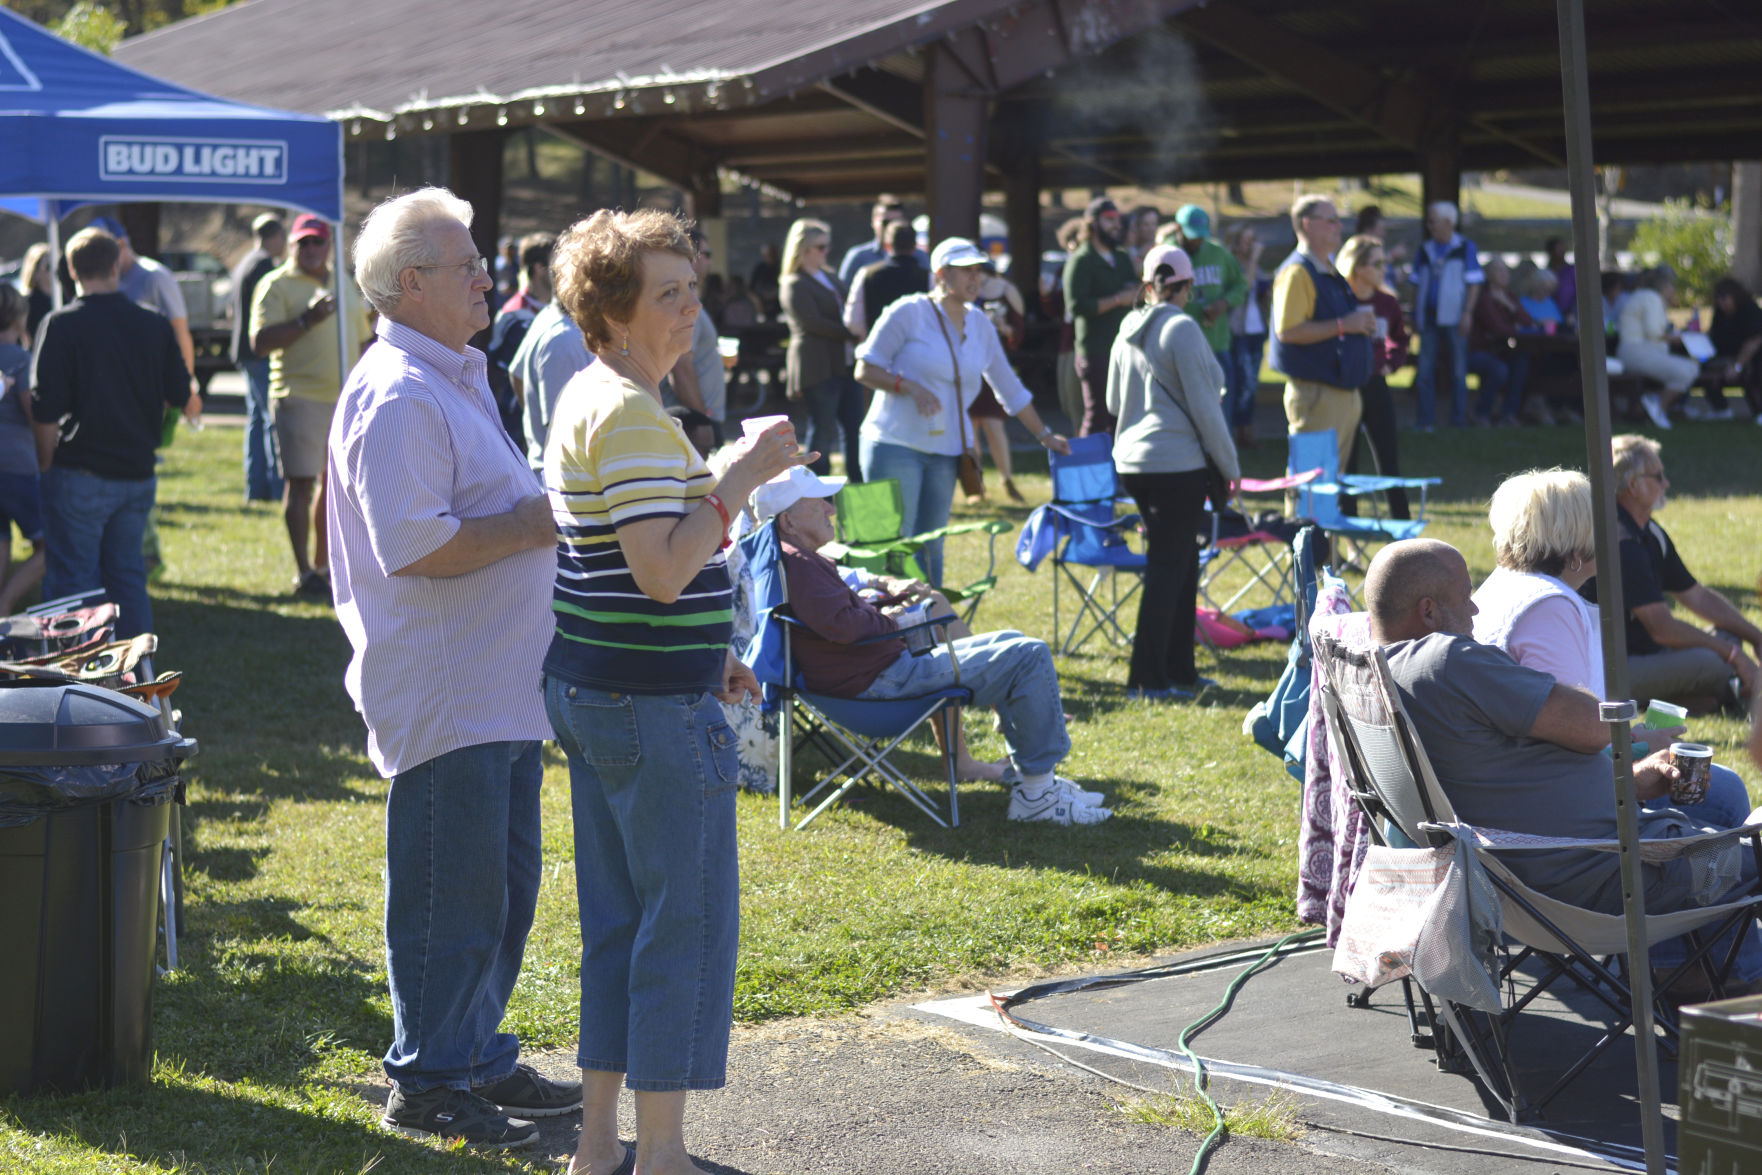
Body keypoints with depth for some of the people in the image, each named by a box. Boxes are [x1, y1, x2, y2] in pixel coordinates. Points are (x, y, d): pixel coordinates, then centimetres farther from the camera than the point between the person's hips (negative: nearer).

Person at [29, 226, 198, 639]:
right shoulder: (155, 325, 1)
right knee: (128, 577, 15)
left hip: (80, 477, -5)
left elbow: (46, 413, -14)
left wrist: (46, 466, 0)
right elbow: (182, 397, 11)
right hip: (138, 473, 5)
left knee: (73, 581, 3)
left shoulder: (61, 326, -12)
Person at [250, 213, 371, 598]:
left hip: (344, 398, 6)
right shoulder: (276, 285, -3)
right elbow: (260, 344, -14)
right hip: (300, 397, -6)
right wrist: (307, 320, -22)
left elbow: (359, 339, 25)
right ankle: (303, 573, -1)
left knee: (335, 481, 10)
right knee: (301, 483, -5)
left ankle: (322, 565, 20)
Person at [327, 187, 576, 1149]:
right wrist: (533, 525, -17)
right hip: (444, 698, -10)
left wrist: (542, 513, 13)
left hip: (499, 690, 10)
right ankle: (426, 1085, 11)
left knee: (503, 889, 17)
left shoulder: (455, 377, 17)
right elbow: (413, 546, -25)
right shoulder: (397, 396, -17)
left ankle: (480, 1059, 28)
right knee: (450, 897, -1)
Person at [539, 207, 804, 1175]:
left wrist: (706, 655, 20)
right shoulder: (630, 416, -19)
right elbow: (661, 570, -26)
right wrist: (742, 478, -20)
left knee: (616, 918, 15)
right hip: (651, 705, -10)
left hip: (590, 688, 10)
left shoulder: (586, 400, 14)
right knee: (689, 922, -1)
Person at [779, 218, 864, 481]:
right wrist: (853, 335, -15)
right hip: (818, 367, -8)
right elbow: (814, 323, -16)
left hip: (844, 364, 8)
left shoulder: (828, 277, 18)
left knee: (854, 428, 7)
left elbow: (844, 310, 23)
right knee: (823, 432, -4)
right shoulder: (794, 285, -9)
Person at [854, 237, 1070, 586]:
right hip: (895, 445, -6)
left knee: (931, 545, 6)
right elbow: (865, 370, -5)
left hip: (946, 450, 6)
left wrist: (1045, 435, 24)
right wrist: (910, 387, -20)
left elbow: (1010, 388, 22)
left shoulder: (980, 326, 13)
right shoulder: (908, 313, -5)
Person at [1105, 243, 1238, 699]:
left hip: (1132, 460, 8)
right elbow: (1204, 405, -13)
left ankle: (1179, 670, 22)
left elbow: (1113, 401, 17)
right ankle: (1147, 679, -1)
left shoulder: (1128, 330, 8)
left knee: (1181, 560, 17)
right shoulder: (1182, 329, -13)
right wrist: (1229, 465, -4)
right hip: (1178, 463, -8)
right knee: (1167, 567, -3)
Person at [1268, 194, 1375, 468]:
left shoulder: (1332, 273, 18)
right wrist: (1343, 325, -21)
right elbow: (1287, 330, -24)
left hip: (1344, 392, 10)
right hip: (1315, 392, -10)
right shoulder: (1297, 272, -13)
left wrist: (1362, 322, 11)